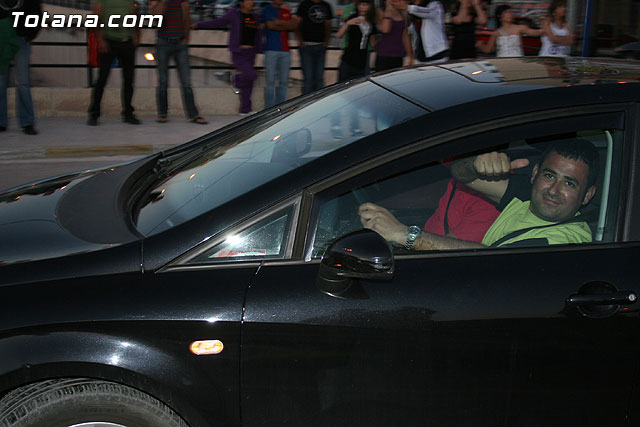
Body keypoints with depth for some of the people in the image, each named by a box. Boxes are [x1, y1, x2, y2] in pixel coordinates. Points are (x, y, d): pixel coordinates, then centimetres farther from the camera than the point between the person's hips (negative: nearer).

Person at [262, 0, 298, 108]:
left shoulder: (286, 12, 19)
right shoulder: (267, 9, 6)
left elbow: (294, 26, 4)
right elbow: (270, 25, -9)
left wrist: (280, 22, -8)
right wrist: (287, 25, 0)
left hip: (285, 50, 5)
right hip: (271, 49, -5)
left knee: (284, 81, 3)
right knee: (270, 81, -7)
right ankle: (269, 108, -4)